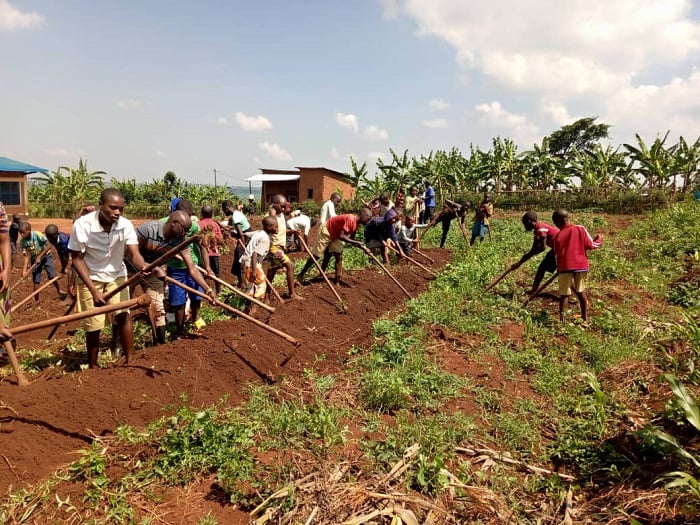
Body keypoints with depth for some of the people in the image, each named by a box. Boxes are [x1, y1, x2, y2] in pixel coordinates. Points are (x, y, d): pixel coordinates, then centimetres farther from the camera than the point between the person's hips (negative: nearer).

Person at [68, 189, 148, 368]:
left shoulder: (126, 225, -17)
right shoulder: (82, 225, -23)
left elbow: (134, 254, -24)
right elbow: (77, 259, -17)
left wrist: (143, 267, -49)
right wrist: (94, 290, -24)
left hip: (116, 275, 2)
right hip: (90, 277, -2)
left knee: (123, 315, -13)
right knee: (93, 326, 0)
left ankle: (130, 361, -2)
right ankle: (92, 367, 21)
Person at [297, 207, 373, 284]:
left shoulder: (356, 223, -5)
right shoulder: (350, 219, -33)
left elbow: (351, 239, 4)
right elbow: (342, 236, -38)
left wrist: (361, 246, -10)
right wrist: (357, 242, -37)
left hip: (335, 236, 8)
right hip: (326, 232, -8)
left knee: (339, 257, -1)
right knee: (316, 256, -1)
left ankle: (337, 281, 3)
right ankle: (301, 275, 13)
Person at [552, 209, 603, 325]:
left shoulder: (558, 236, -3)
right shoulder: (580, 229, -2)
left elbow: (557, 254, 4)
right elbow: (591, 245, 0)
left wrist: (559, 267, 17)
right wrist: (599, 240, 19)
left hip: (566, 267, -2)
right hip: (581, 265, 2)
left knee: (564, 294, 5)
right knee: (581, 292, 16)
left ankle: (561, 318, 1)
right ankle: (585, 318, 23)